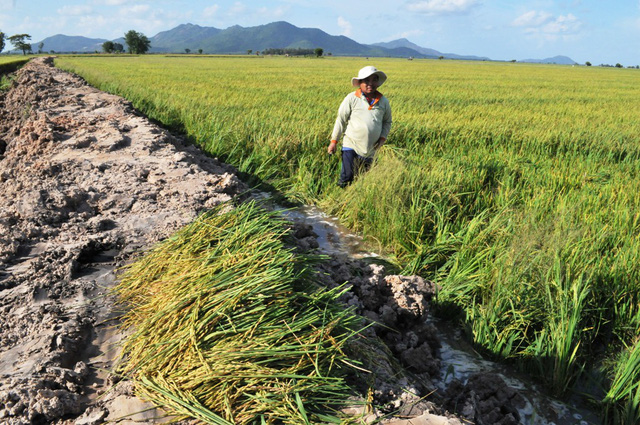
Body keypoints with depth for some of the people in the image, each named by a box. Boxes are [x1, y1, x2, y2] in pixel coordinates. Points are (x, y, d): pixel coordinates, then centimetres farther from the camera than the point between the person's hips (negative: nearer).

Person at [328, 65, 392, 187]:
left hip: (370, 149, 3)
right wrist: (334, 141, -1)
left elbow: (387, 121, 17)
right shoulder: (352, 98, -5)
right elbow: (341, 120, 0)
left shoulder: (383, 101, 4)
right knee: (346, 177, -8)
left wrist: (383, 137, -1)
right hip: (351, 145, -3)